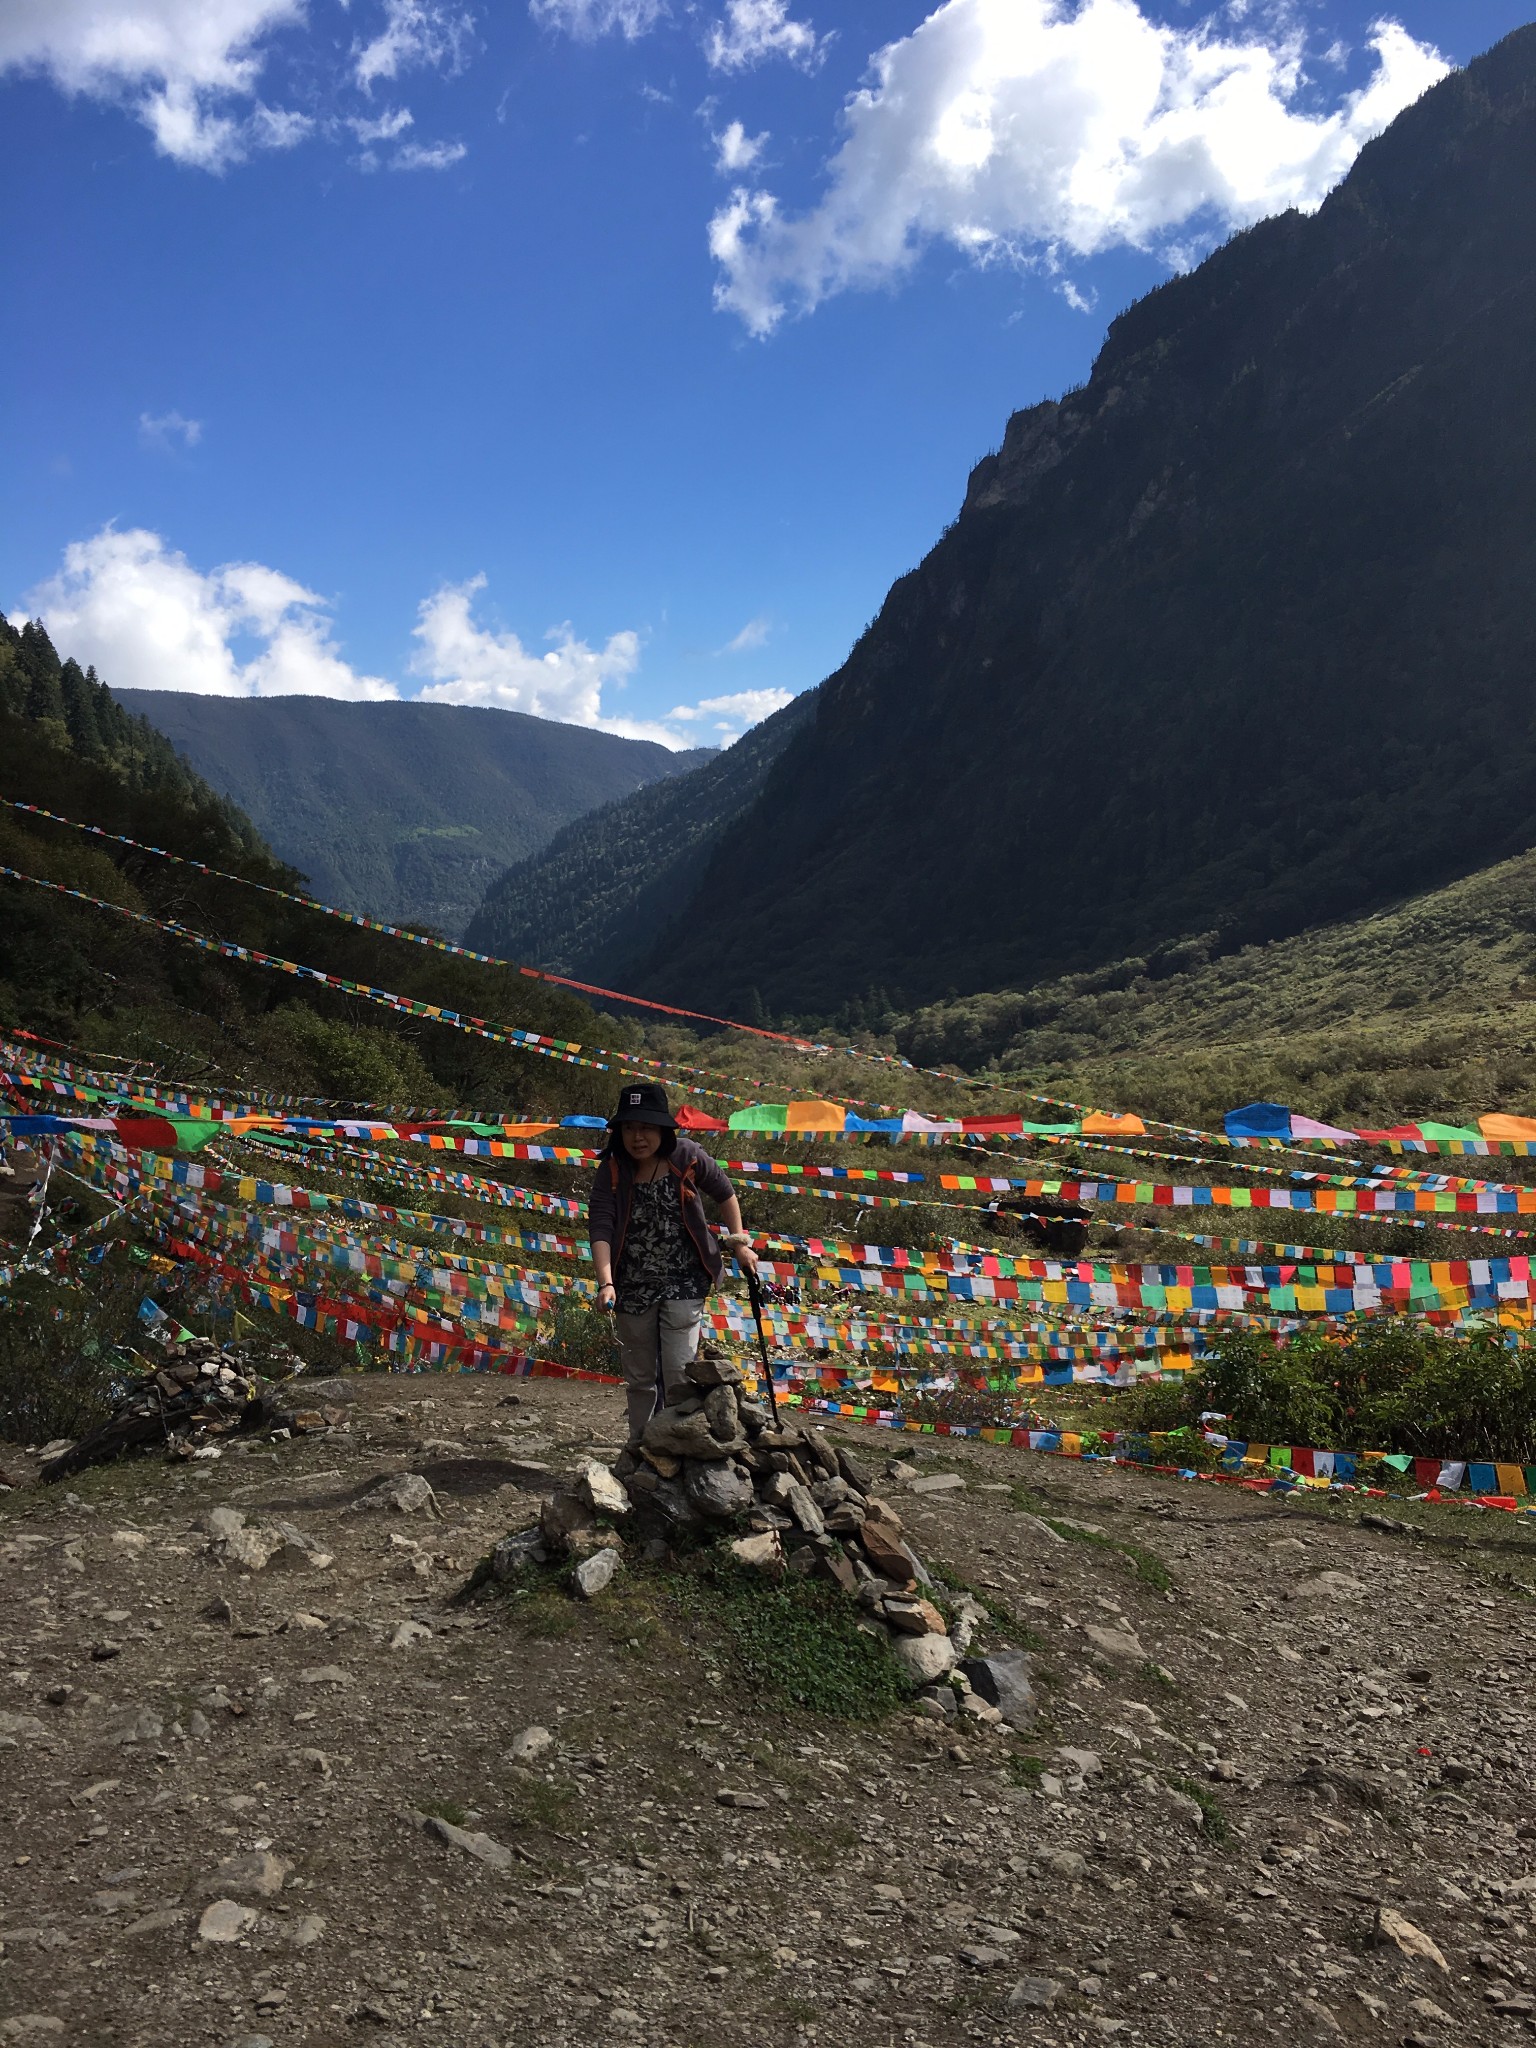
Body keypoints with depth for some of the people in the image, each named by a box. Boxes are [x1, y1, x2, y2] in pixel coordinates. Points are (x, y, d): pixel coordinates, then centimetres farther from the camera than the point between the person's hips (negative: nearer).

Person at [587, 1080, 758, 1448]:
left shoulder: (687, 1156, -11)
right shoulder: (611, 1172, -12)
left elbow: (724, 1194, 6)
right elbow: (600, 1229, -23)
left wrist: (739, 1242, 5)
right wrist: (606, 1283, -36)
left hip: (684, 1284, -1)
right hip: (633, 1289, 2)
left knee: (679, 1376, -11)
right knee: (638, 1379, 13)